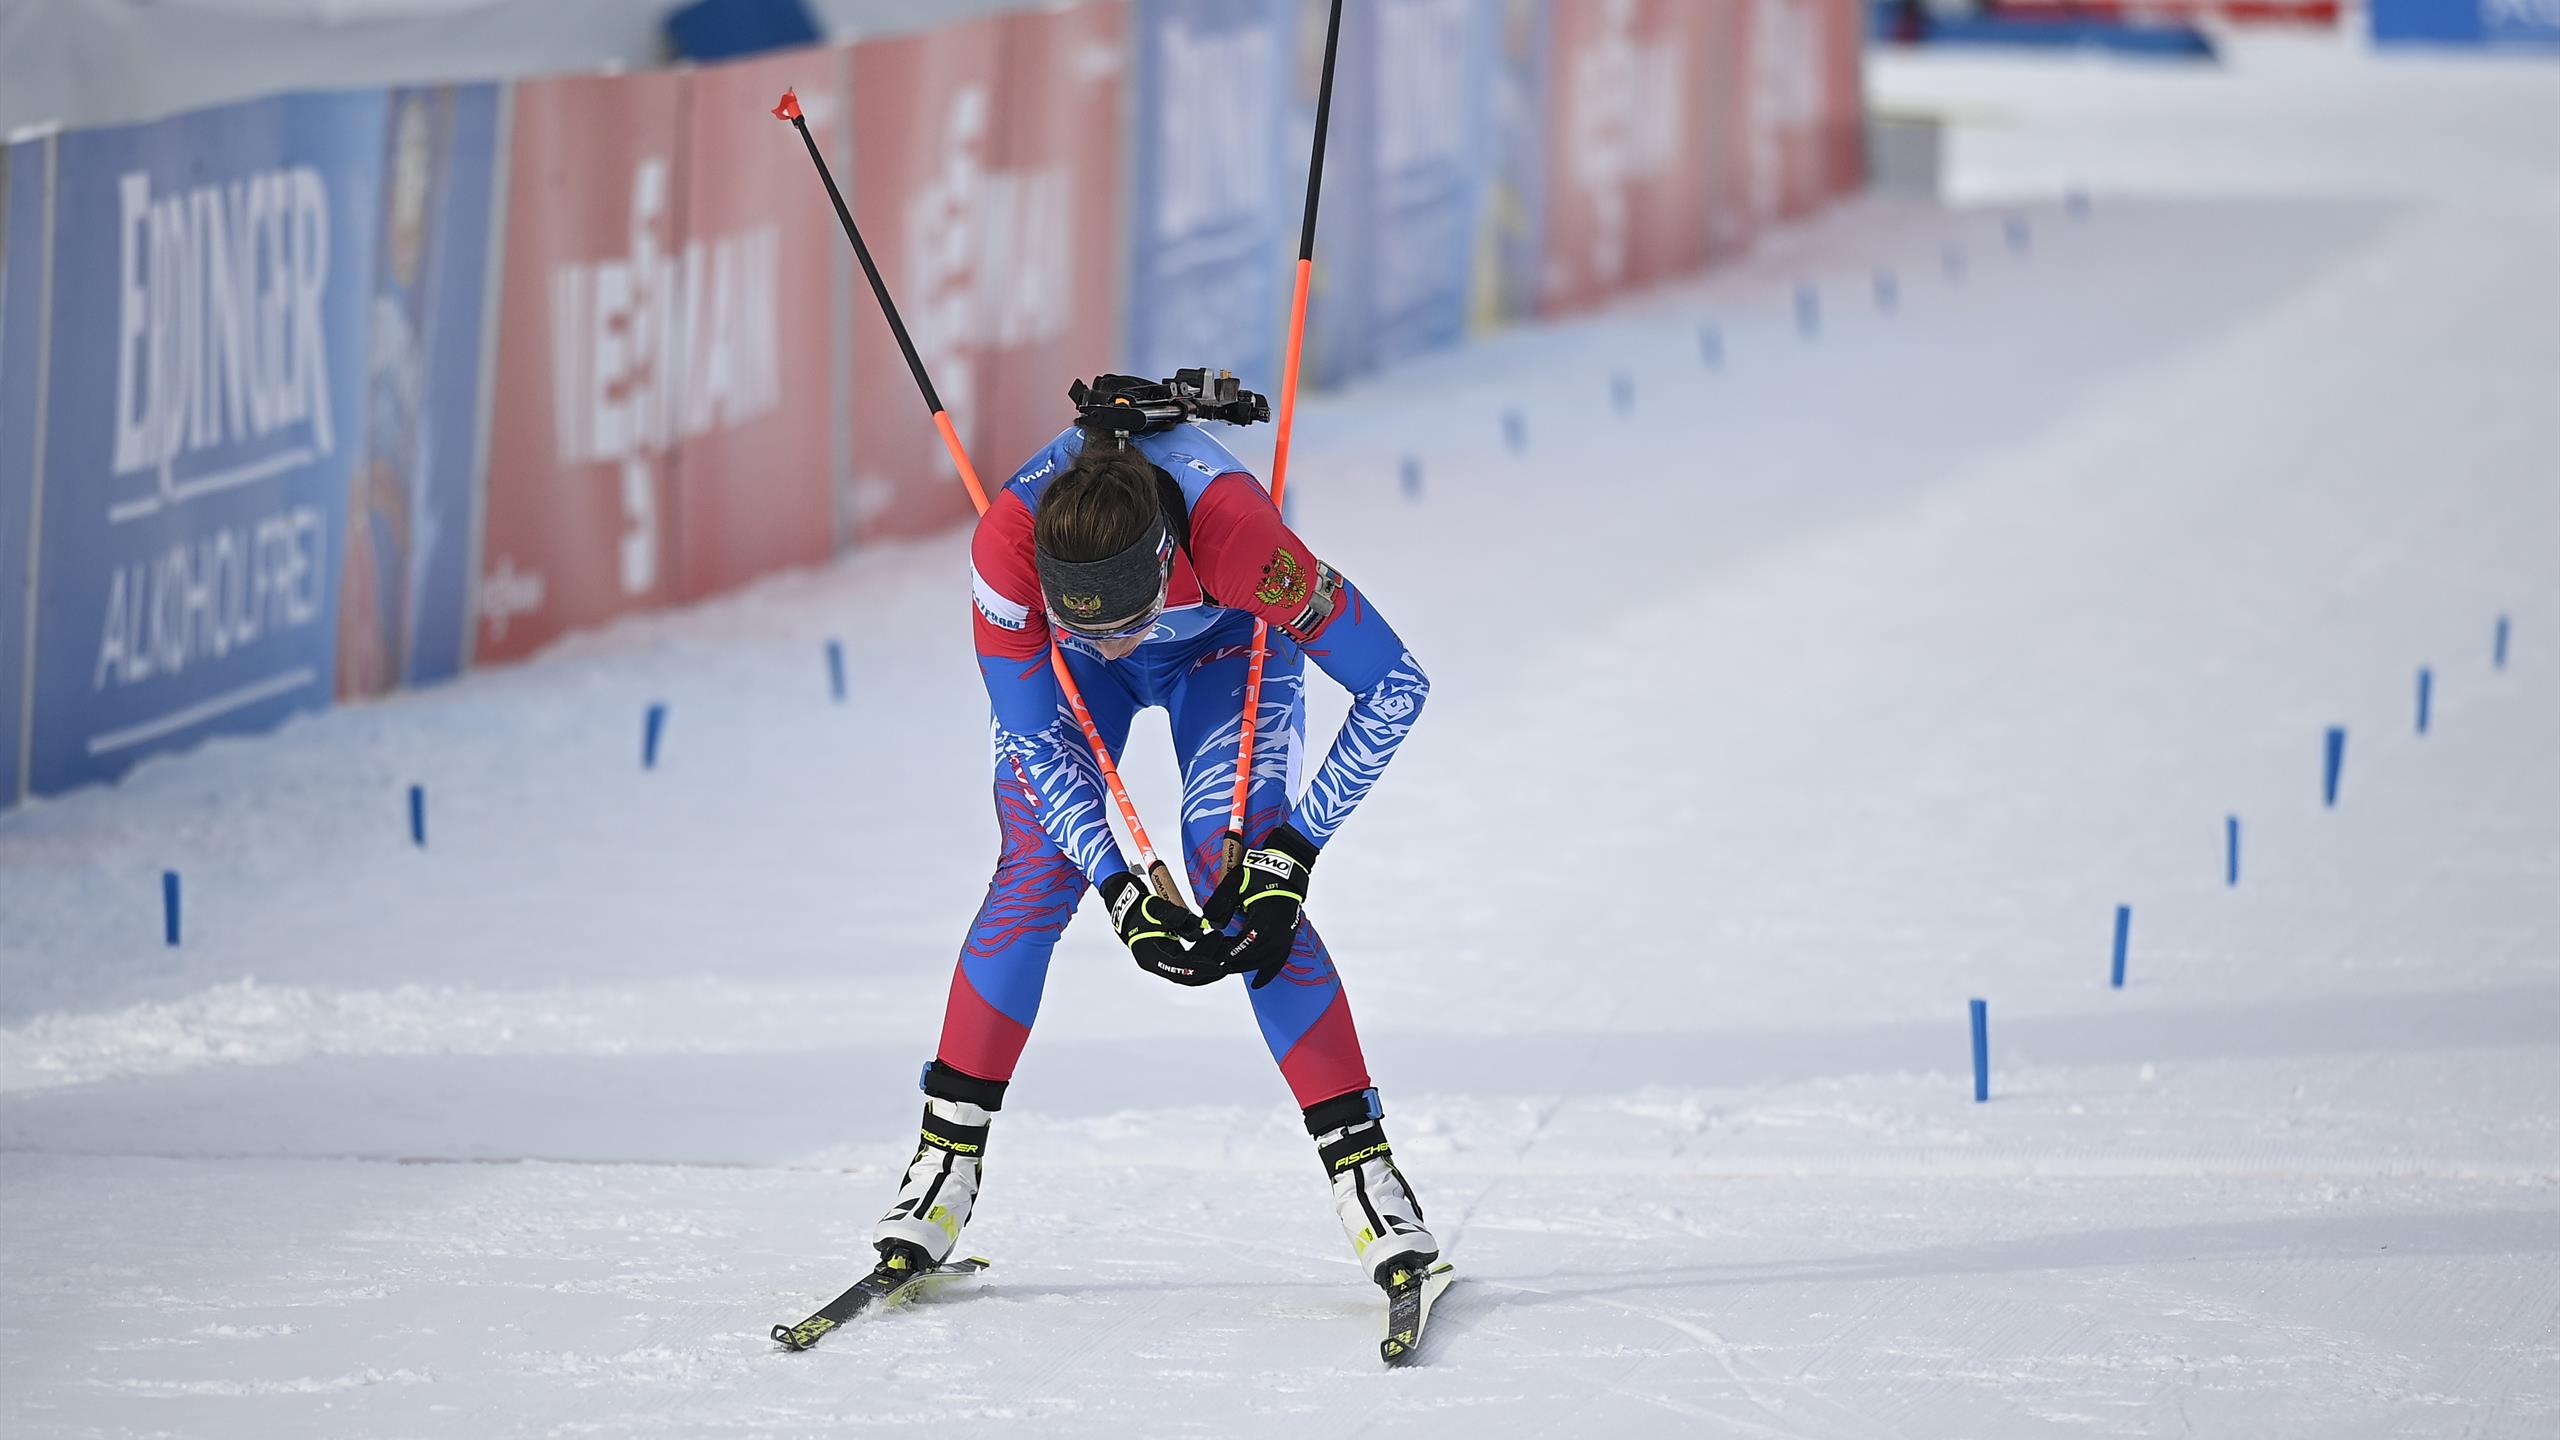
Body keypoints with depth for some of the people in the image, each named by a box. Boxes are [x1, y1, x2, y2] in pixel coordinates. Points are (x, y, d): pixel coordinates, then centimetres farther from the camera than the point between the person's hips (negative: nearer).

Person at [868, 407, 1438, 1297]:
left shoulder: (1232, 530, -44)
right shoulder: (1008, 540, -40)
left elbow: (1395, 687, -32)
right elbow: (1030, 740, -25)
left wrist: (1289, 854, -32)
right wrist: (1118, 890, -33)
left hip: (1227, 647, -1)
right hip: (1061, 664, 1)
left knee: (1235, 874, -18)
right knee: (1036, 876, -13)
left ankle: (1360, 1160, -14)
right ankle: (947, 1157, -2)